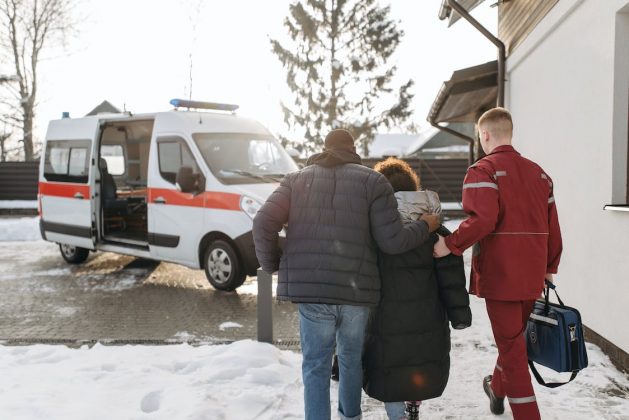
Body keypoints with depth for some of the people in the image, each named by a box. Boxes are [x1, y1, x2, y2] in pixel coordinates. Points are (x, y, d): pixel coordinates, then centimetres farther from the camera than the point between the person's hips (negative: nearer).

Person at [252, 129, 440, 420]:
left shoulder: (297, 179, 10)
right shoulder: (372, 180, 4)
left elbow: (264, 223, -1)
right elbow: (392, 241, -3)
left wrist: (271, 264, 13)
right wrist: (425, 226, 14)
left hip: (311, 289, 0)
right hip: (357, 289, 1)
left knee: (316, 366, 9)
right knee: (351, 359, 22)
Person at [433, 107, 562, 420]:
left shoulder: (483, 171, -9)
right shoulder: (538, 172, 11)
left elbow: (482, 220, -25)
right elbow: (552, 226, 11)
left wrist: (450, 245, -19)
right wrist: (550, 268, 19)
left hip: (499, 275, -7)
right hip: (532, 276, 7)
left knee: (511, 346, 1)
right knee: (514, 337, 24)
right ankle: (497, 389, 46)